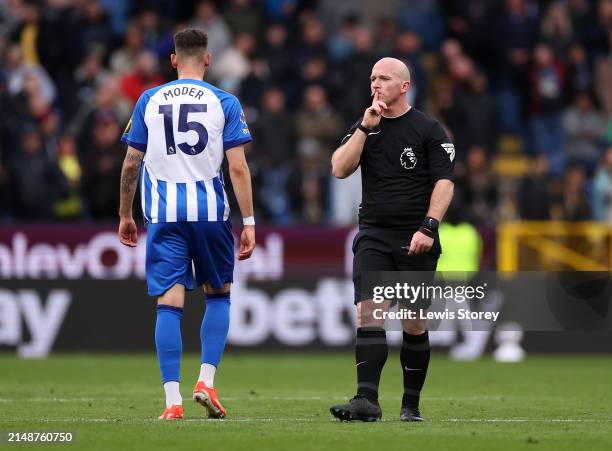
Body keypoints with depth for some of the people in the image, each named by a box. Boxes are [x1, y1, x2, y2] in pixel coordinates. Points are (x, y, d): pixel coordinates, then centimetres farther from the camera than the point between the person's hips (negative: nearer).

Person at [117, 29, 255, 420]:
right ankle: (207, 380, 5)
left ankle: (172, 399, -6)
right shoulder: (224, 103, 2)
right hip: (210, 211, -1)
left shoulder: (149, 101, 7)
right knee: (218, 294, 17)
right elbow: (238, 167, -4)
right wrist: (249, 221, -1)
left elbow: (131, 164, 10)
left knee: (169, 302, -1)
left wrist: (125, 215, 21)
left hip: (163, 212, 1)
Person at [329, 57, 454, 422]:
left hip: (416, 241, -2)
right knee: (368, 314, -14)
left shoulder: (429, 130, 1)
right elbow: (340, 170, -1)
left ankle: (411, 404, 14)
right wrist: (365, 128, -7)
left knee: (415, 324, 3)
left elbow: (444, 182, -5)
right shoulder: (363, 128, 12)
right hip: (373, 237, 2)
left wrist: (428, 227, -16)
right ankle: (367, 400, -21)